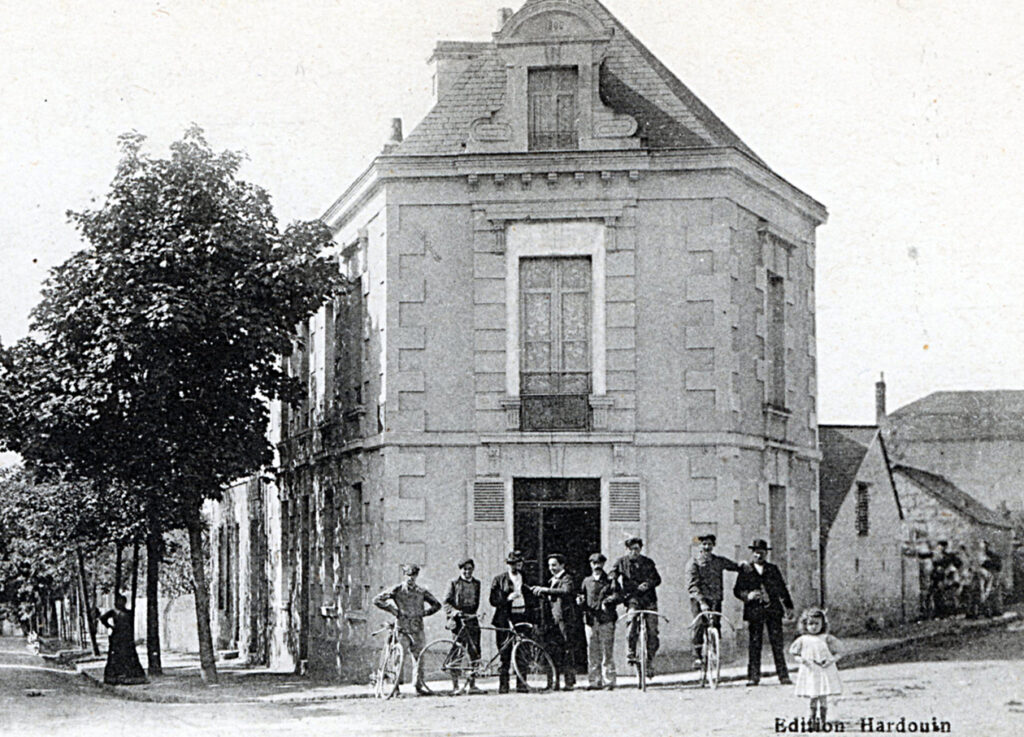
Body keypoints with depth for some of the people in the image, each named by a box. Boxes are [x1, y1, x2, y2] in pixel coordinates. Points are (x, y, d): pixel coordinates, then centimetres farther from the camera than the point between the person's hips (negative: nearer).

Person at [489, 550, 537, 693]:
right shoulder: (499, 580, 8)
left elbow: (534, 601, 17)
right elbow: (493, 600, 1)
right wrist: (508, 598, -15)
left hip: (523, 616, 2)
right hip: (505, 619, -2)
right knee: (505, 653, -5)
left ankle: (521, 683, 6)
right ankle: (503, 684, -2)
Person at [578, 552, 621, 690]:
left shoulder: (610, 581, 7)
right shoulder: (587, 581, 18)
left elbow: (618, 597, -4)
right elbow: (582, 597, 21)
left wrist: (609, 600, -24)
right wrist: (581, 601, -2)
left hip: (606, 620, -3)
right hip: (590, 620, 3)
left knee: (607, 651, -6)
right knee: (592, 652, 2)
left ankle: (609, 681, -2)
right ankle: (594, 682, 6)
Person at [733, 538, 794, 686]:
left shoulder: (773, 569, 15)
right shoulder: (745, 570, 8)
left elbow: (782, 588, 19)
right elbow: (737, 590, 5)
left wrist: (788, 606, 15)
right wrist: (747, 595, -15)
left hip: (773, 609, 1)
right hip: (754, 611, -1)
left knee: (777, 643, -1)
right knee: (754, 644, -2)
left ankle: (783, 675, 1)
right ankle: (753, 676, 2)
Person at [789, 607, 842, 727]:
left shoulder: (827, 639, 0)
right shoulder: (803, 640, 4)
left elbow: (836, 654, 4)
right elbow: (796, 655, 9)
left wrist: (831, 660, -15)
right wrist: (801, 660, -12)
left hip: (825, 671, -1)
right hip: (810, 672, 1)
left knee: (823, 697, -1)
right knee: (813, 698, 3)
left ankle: (822, 720, 6)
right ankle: (813, 719, 11)